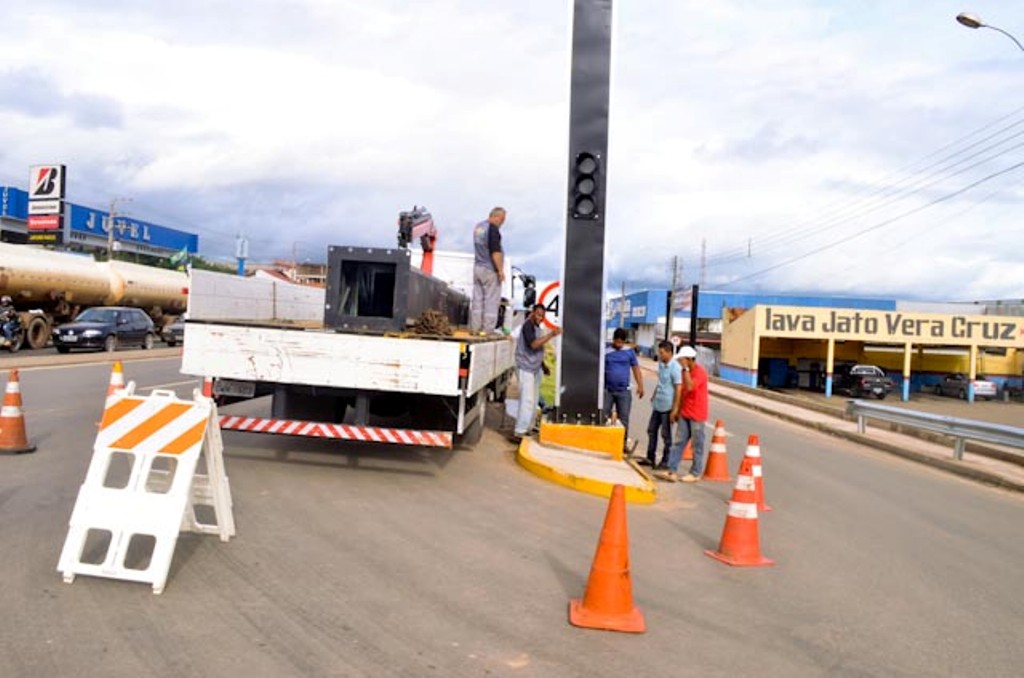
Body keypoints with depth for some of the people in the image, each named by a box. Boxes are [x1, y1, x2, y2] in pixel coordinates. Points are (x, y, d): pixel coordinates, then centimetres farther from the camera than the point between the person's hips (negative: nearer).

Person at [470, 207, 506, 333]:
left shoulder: (478, 226, 12)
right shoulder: (493, 229, -16)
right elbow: (495, 252, -20)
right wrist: (500, 270, -17)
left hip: (477, 267, 8)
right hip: (490, 269, -8)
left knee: (477, 298, 9)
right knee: (491, 300, -3)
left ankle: (475, 327, 12)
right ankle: (488, 329, -2)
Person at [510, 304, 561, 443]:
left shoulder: (536, 327, 14)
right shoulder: (528, 325, -15)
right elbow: (534, 344, -28)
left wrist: (543, 365, 19)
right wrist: (551, 335, -31)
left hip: (535, 368, 10)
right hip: (525, 368, -10)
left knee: (534, 400, 13)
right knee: (527, 400, -14)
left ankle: (528, 428, 23)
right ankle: (519, 433, -14)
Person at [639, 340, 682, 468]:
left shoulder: (675, 367, -18)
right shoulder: (661, 364, 8)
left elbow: (678, 388, -19)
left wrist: (675, 408, -20)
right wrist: (654, 396, 22)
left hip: (667, 406, -9)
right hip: (657, 404, 9)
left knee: (666, 434, 2)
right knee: (651, 430, 14)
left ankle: (666, 461, 13)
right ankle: (650, 458, 25)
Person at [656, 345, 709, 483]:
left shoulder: (700, 372, -16)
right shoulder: (687, 371, 11)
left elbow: (690, 387, -31)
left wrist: (685, 368, -25)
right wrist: (677, 410, 17)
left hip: (696, 415, -8)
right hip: (684, 414, 8)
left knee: (697, 446, 3)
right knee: (678, 442, 4)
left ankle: (695, 473, 12)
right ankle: (672, 471, 4)